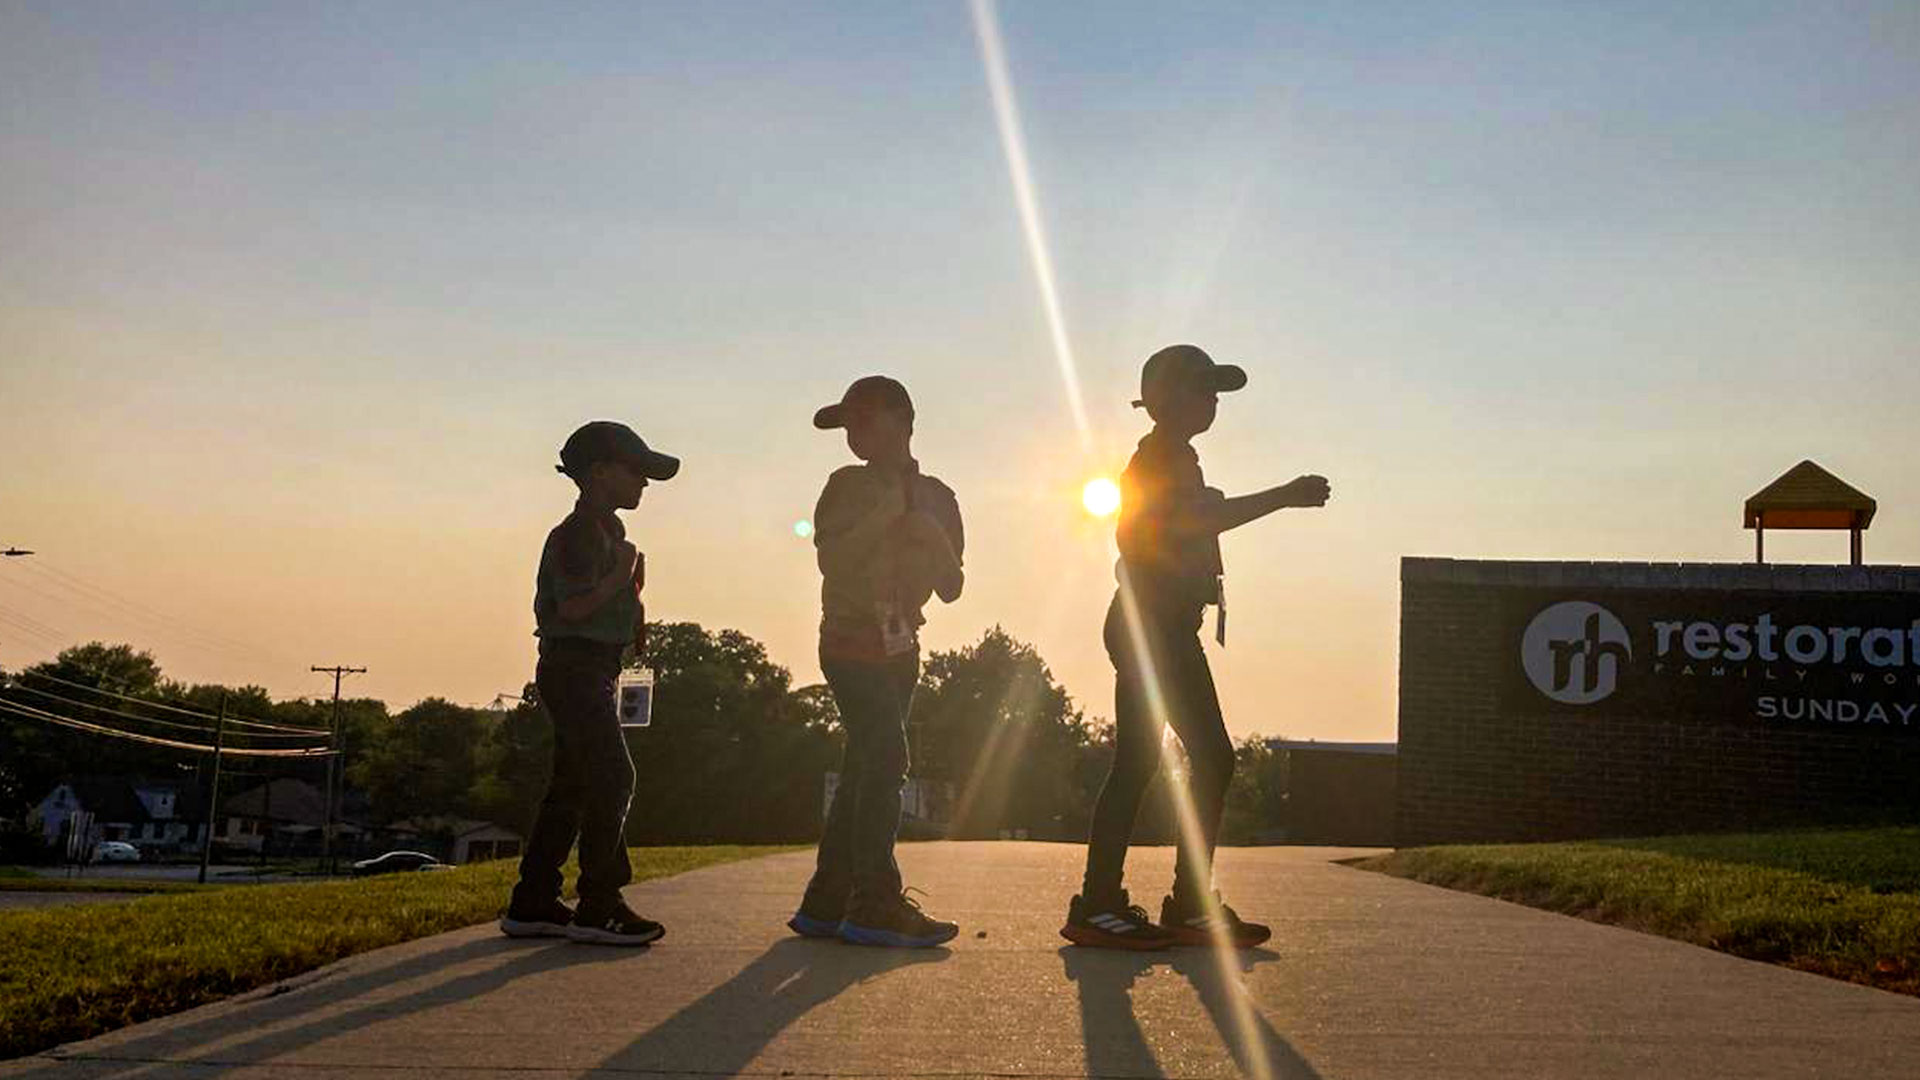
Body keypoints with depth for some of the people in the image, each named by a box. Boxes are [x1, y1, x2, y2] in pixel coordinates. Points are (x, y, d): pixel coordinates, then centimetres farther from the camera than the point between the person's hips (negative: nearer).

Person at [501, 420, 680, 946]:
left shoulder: (609, 530, 18)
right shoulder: (577, 534, -13)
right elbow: (574, 606, -24)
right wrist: (621, 576, -17)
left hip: (591, 674, 11)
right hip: (574, 668, -11)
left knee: (572, 785, 10)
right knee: (612, 777, -14)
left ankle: (532, 904, 15)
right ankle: (598, 908, -13)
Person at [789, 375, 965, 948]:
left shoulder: (935, 496, 10)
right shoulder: (849, 486, 0)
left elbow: (950, 588, 6)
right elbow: (832, 559, -15)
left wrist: (933, 533, -10)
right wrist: (889, 510, -16)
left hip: (900, 648, 5)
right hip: (850, 640, -5)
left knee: (864, 768, 6)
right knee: (886, 757, -17)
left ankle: (826, 902, 12)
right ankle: (876, 905, -18)